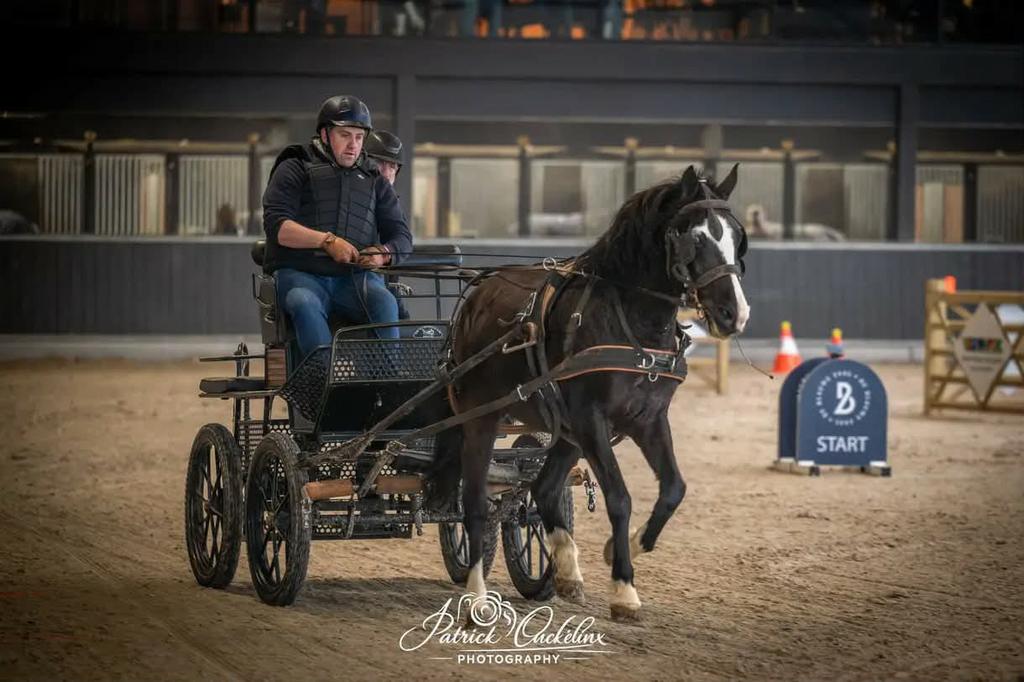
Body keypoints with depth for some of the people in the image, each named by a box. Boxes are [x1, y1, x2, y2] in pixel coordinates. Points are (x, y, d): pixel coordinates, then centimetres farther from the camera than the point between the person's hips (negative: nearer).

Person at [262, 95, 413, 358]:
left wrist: (383, 254, -10)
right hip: (300, 274, -3)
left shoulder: (375, 182, 22)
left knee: (384, 302, -31)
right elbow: (276, 225, -4)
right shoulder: (295, 169, 11)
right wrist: (326, 241, -19)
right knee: (306, 304, -38)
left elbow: (402, 236, 15)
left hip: (355, 278, 3)